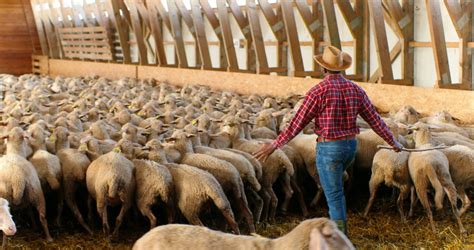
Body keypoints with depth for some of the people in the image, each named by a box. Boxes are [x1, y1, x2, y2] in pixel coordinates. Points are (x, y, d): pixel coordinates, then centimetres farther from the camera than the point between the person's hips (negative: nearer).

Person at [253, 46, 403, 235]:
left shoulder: (318, 91, -14)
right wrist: (393, 142, 18)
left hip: (328, 148, -6)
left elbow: (298, 122, -14)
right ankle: (339, 225, 35)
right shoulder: (355, 89, 2)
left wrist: (275, 145, -7)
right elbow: (375, 119, 5)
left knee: (334, 195, 2)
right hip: (350, 146, 6)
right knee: (333, 184, 32)